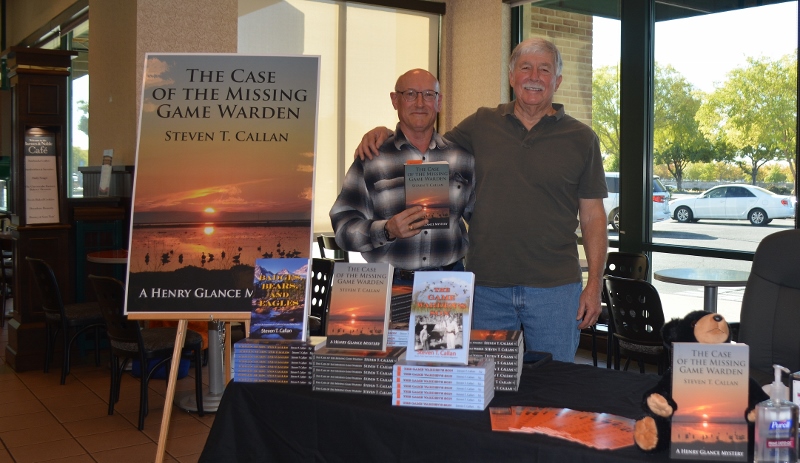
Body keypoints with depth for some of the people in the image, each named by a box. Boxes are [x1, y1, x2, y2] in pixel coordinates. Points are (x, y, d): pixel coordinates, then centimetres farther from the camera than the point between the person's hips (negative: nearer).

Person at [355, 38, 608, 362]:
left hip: (554, 287, -1)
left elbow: (593, 216, 3)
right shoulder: (481, 125, 8)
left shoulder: (581, 139, 4)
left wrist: (594, 284, -3)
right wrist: (382, 133, 0)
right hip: (486, 286, 2)